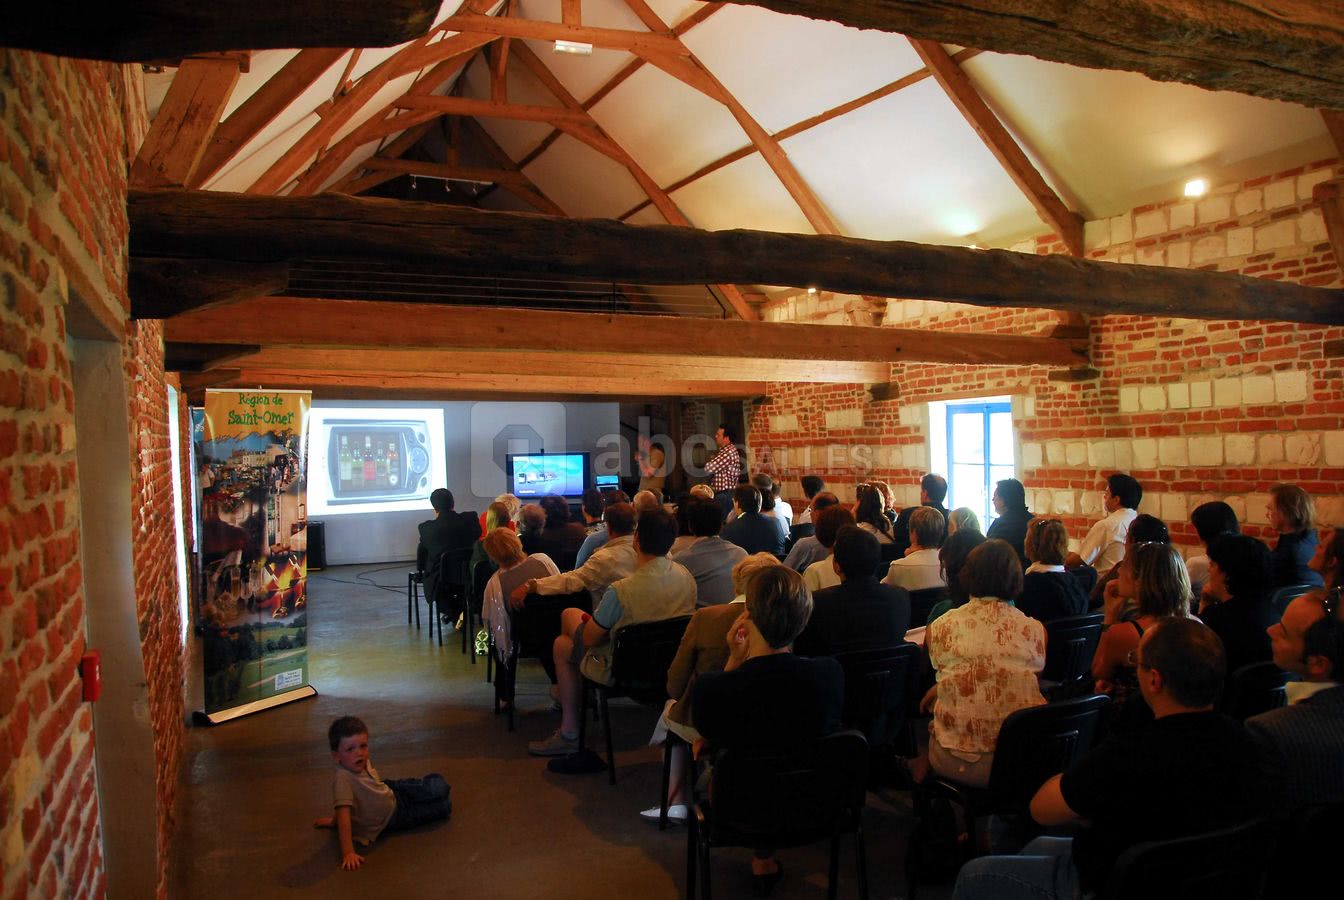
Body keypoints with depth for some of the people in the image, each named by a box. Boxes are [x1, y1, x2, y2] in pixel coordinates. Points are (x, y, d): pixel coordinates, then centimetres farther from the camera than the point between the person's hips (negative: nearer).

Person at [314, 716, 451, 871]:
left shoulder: (363, 763, -15)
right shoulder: (343, 780, -37)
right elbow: (343, 818, -38)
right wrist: (348, 853, -42)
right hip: (390, 819, -5)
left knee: (439, 787, 2)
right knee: (444, 807, -1)